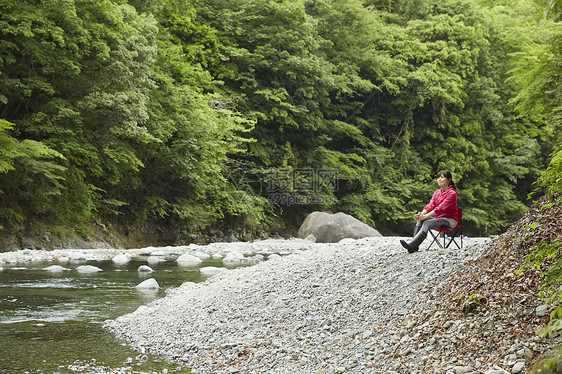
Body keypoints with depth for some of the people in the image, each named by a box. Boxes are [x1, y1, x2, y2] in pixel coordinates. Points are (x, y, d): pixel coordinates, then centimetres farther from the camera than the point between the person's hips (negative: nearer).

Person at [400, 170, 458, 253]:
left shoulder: (452, 193, -12)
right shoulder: (437, 192, 14)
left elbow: (440, 208, -23)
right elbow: (430, 205, 0)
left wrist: (425, 216, -31)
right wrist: (421, 214, -21)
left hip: (450, 220, -7)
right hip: (438, 218, 7)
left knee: (427, 223, -30)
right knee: (420, 220, -20)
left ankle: (411, 245, -44)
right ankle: (414, 246, -33)